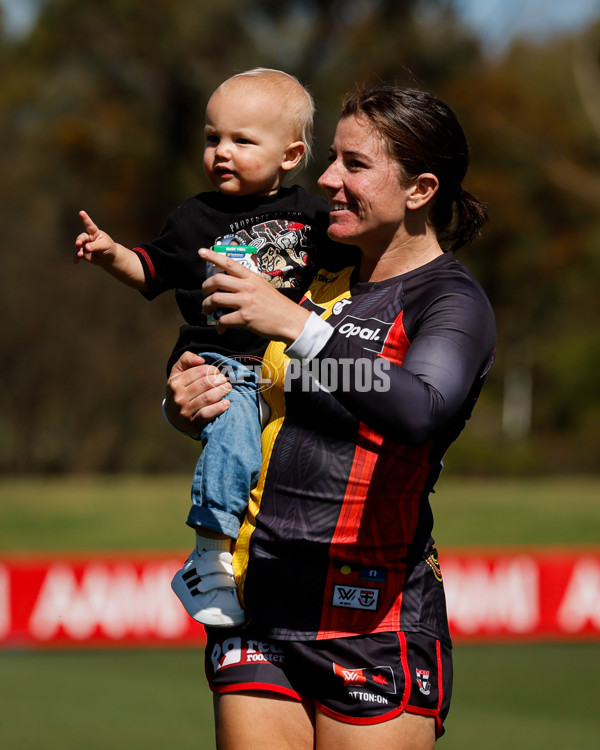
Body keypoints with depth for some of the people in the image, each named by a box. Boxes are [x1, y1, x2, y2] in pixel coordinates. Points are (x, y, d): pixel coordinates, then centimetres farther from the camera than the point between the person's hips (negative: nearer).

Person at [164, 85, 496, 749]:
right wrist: (185, 407, 1)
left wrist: (300, 327, -30)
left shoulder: (451, 300, -5)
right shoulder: (322, 283, 16)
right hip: (258, 605, 6)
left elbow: (419, 411, -27)